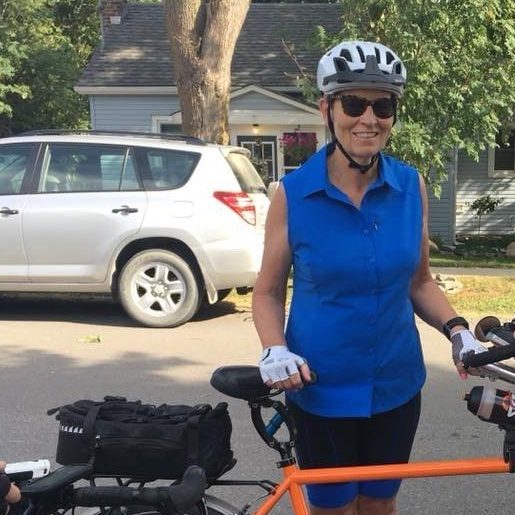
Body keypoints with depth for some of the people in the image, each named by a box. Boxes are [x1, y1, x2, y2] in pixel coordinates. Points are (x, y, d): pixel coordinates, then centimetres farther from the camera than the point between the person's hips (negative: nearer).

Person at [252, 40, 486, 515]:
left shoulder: (411, 186, -4)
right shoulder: (293, 194, -11)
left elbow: (419, 281, 6)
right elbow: (268, 291, -3)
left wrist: (457, 330, -9)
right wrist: (275, 350, -20)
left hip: (396, 385, 3)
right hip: (320, 388, -2)